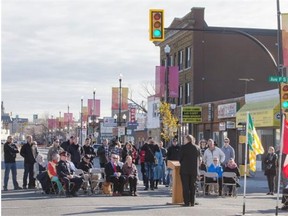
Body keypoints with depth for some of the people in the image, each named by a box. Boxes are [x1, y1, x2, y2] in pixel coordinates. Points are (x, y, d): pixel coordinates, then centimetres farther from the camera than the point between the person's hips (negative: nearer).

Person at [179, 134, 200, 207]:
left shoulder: (183, 147, -8)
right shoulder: (197, 148, 4)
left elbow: (180, 158, -2)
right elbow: (198, 159, 8)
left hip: (185, 170, -4)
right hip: (194, 170, 4)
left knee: (185, 186, 0)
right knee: (192, 186, 10)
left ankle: (187, 202, -3)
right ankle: (192, 202, 10)